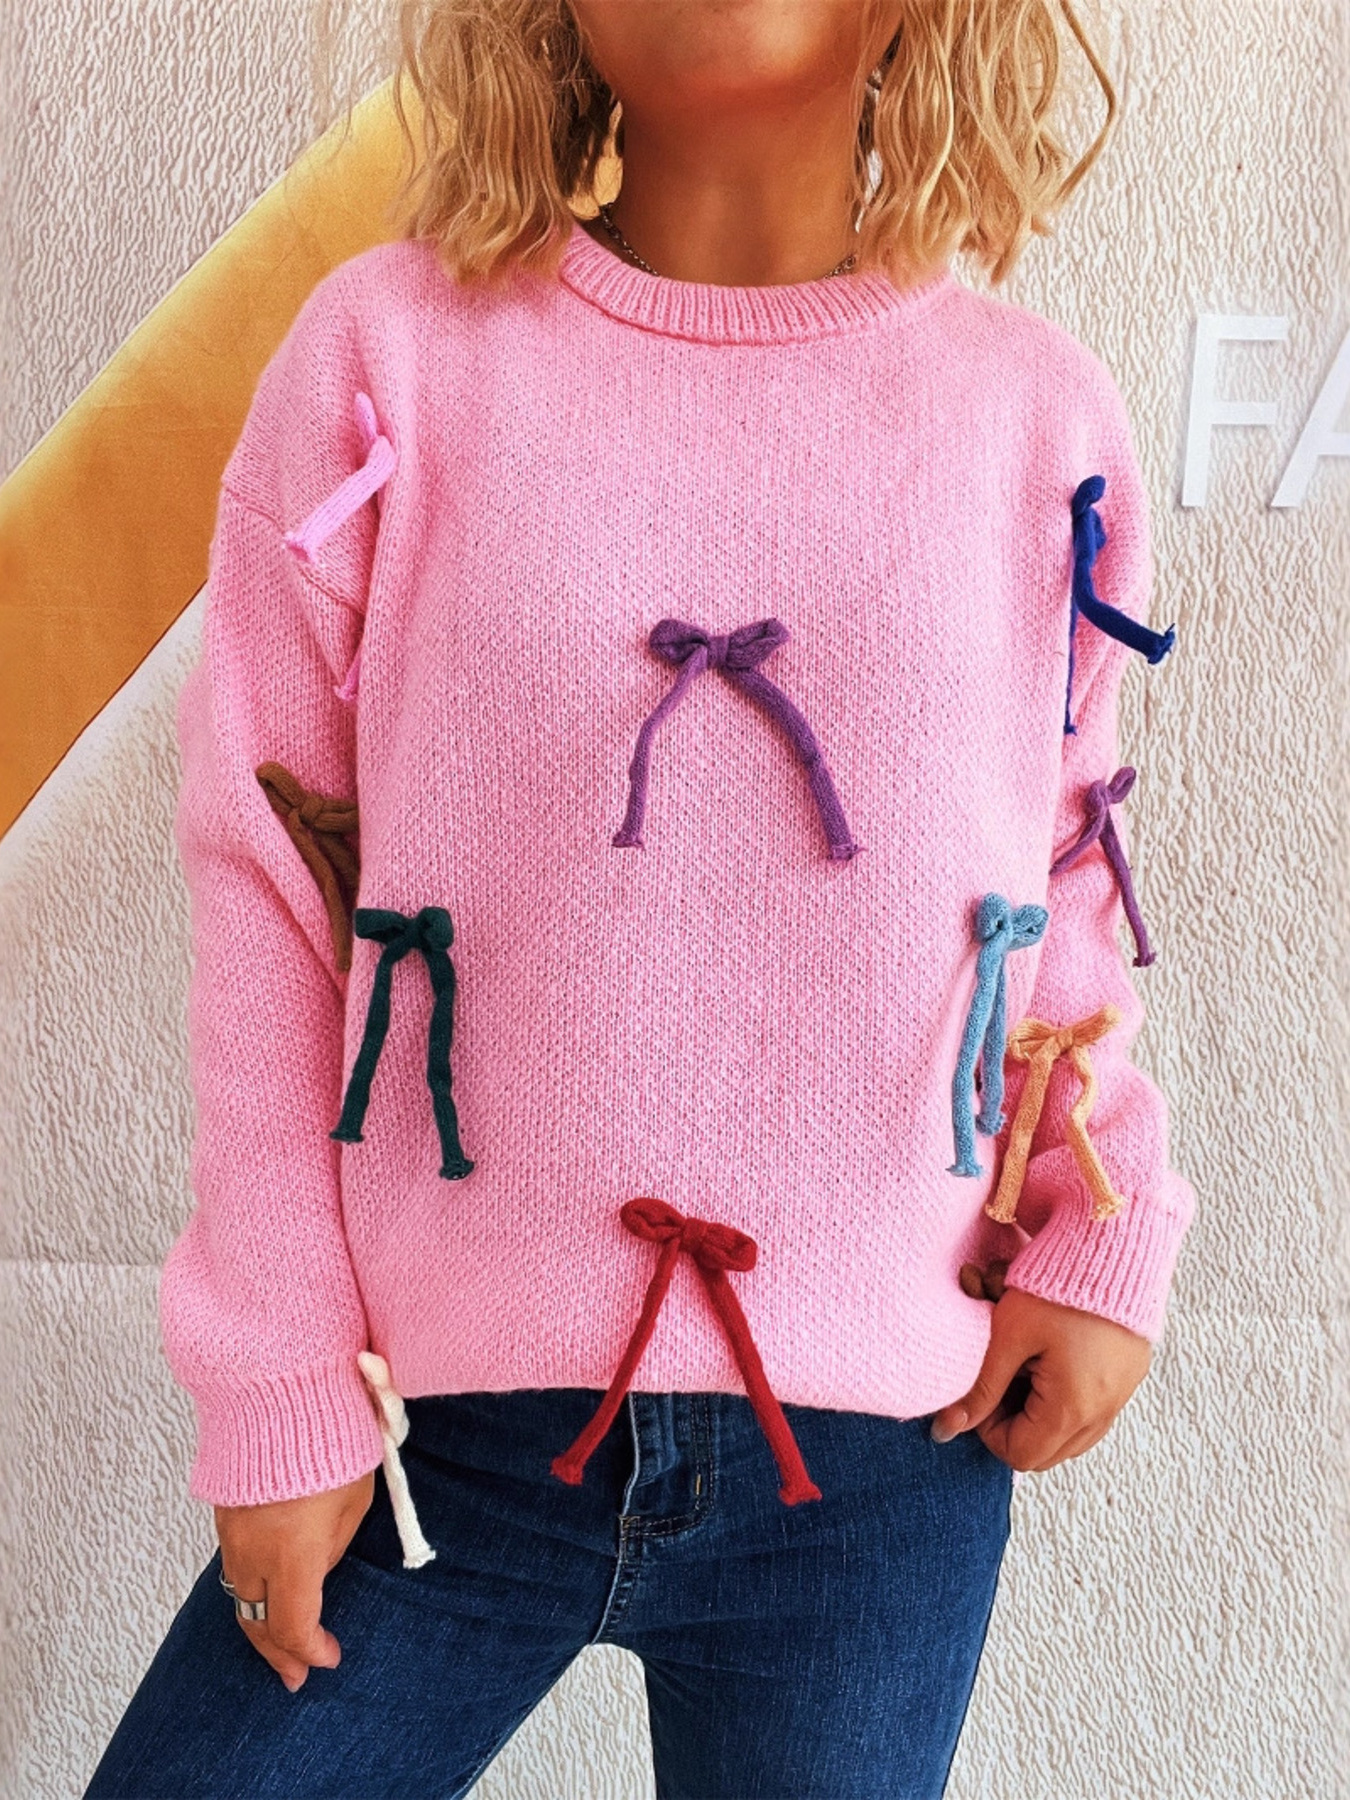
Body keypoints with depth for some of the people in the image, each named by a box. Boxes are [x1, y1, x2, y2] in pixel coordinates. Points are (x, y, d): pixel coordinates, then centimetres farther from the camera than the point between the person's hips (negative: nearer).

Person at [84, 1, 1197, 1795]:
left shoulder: (1043, 415, 0)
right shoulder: (389, 351, -5)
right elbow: (266, 884, -3)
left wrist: (1103, 1242, 1)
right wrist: (280, 1384, -1)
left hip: (883, 1451, 2)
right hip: (434, 1423, 0)